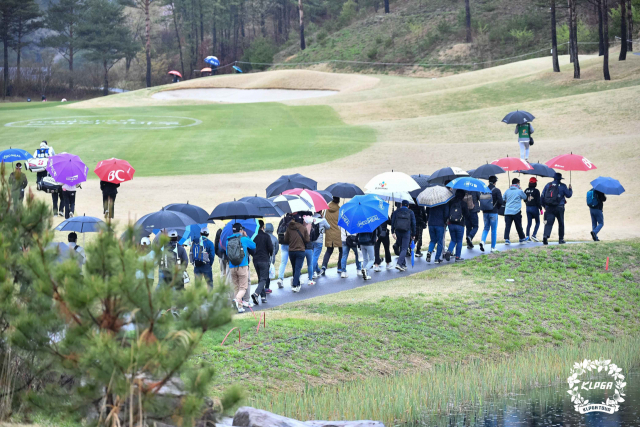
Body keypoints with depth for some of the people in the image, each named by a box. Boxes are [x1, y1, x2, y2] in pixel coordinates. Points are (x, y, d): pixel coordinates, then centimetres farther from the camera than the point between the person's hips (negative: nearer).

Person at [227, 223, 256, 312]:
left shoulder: (228, 241, 8)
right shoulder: (244, 239, -2)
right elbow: (254, 246, 14)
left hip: (232, 267, 4)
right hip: (242, 266, -4)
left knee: (236, 287, 13)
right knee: (243, 287, -1)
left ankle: (240, 306, 9)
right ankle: (237, 299, -30)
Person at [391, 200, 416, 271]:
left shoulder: (396, 212, 6)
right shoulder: (410, 213, 3)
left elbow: (392, 222, 0)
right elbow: (413, 224, 2)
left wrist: (393, 232, 0)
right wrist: (413, 234, 7)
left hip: (398, 232, 3)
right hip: (406, 233, -3)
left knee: (402, 248, 17)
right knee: (404, 249, -4)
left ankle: (403, 265, 21)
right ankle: (398, 263, -23)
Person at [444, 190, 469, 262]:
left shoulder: (451, 202, -1)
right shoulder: (463, 203, -9)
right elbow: (467, 215, -6)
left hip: (451, 224, 3)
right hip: (460, 225, -3)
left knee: (453, 240, 17)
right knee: (459, 241, 9)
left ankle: (449, 251, -9)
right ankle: (457, 257, 11)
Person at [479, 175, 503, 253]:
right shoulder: (497, 190, -10)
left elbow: (480, 199, 3)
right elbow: (500, 201, -14)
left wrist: (484, 208, 12)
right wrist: (497, 208, 5)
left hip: (485, 212, 3)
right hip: (493, 212, -3)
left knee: (486, 228, 16)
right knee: (494, 230, 6)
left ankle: (483, 241, -10)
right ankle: (493, 247, 10)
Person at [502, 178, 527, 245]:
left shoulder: (507, 191, 8)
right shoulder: (519, 191, -2)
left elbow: (503, 199, 14)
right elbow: (525, 197, 14)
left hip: (507, 211, 3)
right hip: (516, 212, -3)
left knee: (507, 226, -2)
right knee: (519, 226, 10)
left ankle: (506, 239, -11)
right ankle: (522, 239, 22)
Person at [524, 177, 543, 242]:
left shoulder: (526, 191, 3)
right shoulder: (536, 191, -13)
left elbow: (525, 200, 12)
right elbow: (538, 201, -14)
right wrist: (541, 209, -7)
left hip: (528, 208, 5)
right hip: (535, 208, -5)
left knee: (529, 223, 9)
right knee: (537, 222, 8)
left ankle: (528, 237, 5)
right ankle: (534, 235, -8)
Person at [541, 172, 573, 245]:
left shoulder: (548, 185, 8)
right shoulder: (562, 186, -1)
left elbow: (542, 196, 8)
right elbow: (568, 195, 6)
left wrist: (544, 206, 19)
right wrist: (570, 189, 25)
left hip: (549, 207, 2)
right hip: (559, 207, -2)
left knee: (549, 223, -5)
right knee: (561, 223, 14)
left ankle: (545, 235, -30)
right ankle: (561, 239, 17)